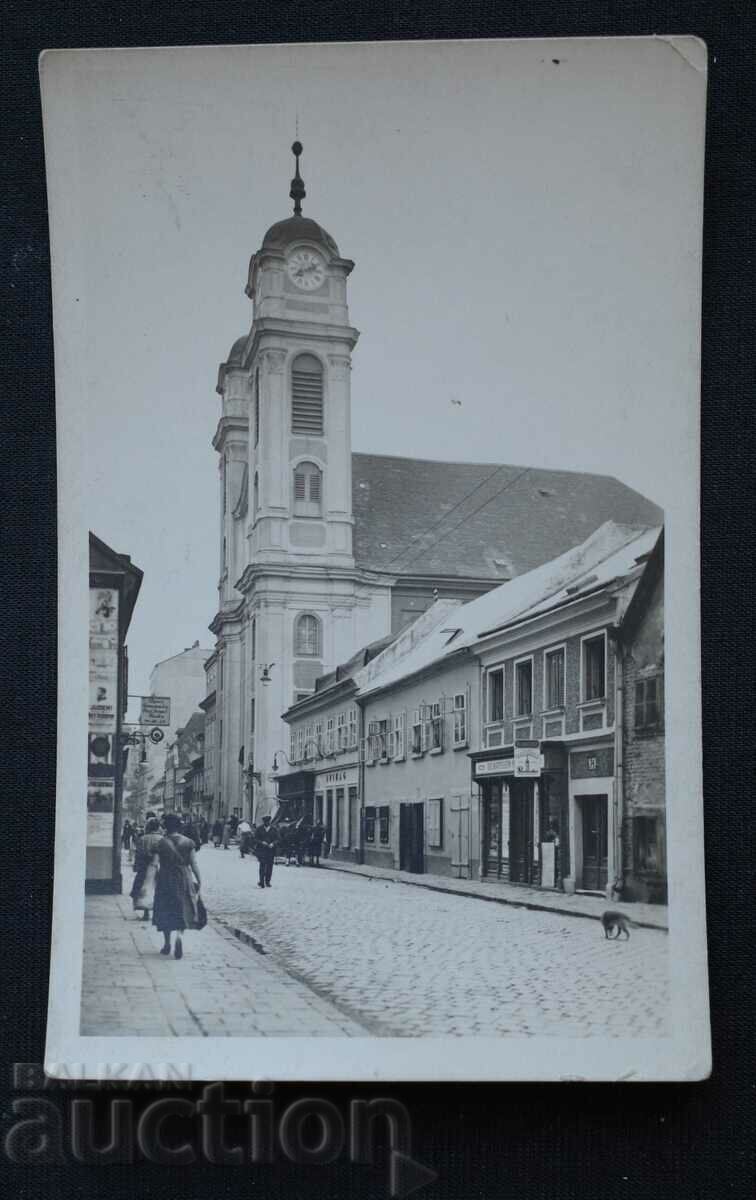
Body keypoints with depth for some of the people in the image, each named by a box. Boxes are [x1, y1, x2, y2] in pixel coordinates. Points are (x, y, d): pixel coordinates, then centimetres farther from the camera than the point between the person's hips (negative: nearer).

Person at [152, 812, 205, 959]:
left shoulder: (161, 842, -6)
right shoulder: (188, 842, -4)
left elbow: (158, 861, -6)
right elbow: (194, 864, -3)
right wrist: (199, 880, 2)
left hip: (165, 879, 0)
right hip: (183, 880, 0)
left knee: (165, 912, 13)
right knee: (183, 910, 9)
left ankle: (167, 944, 21)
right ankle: (179, 935, -18)